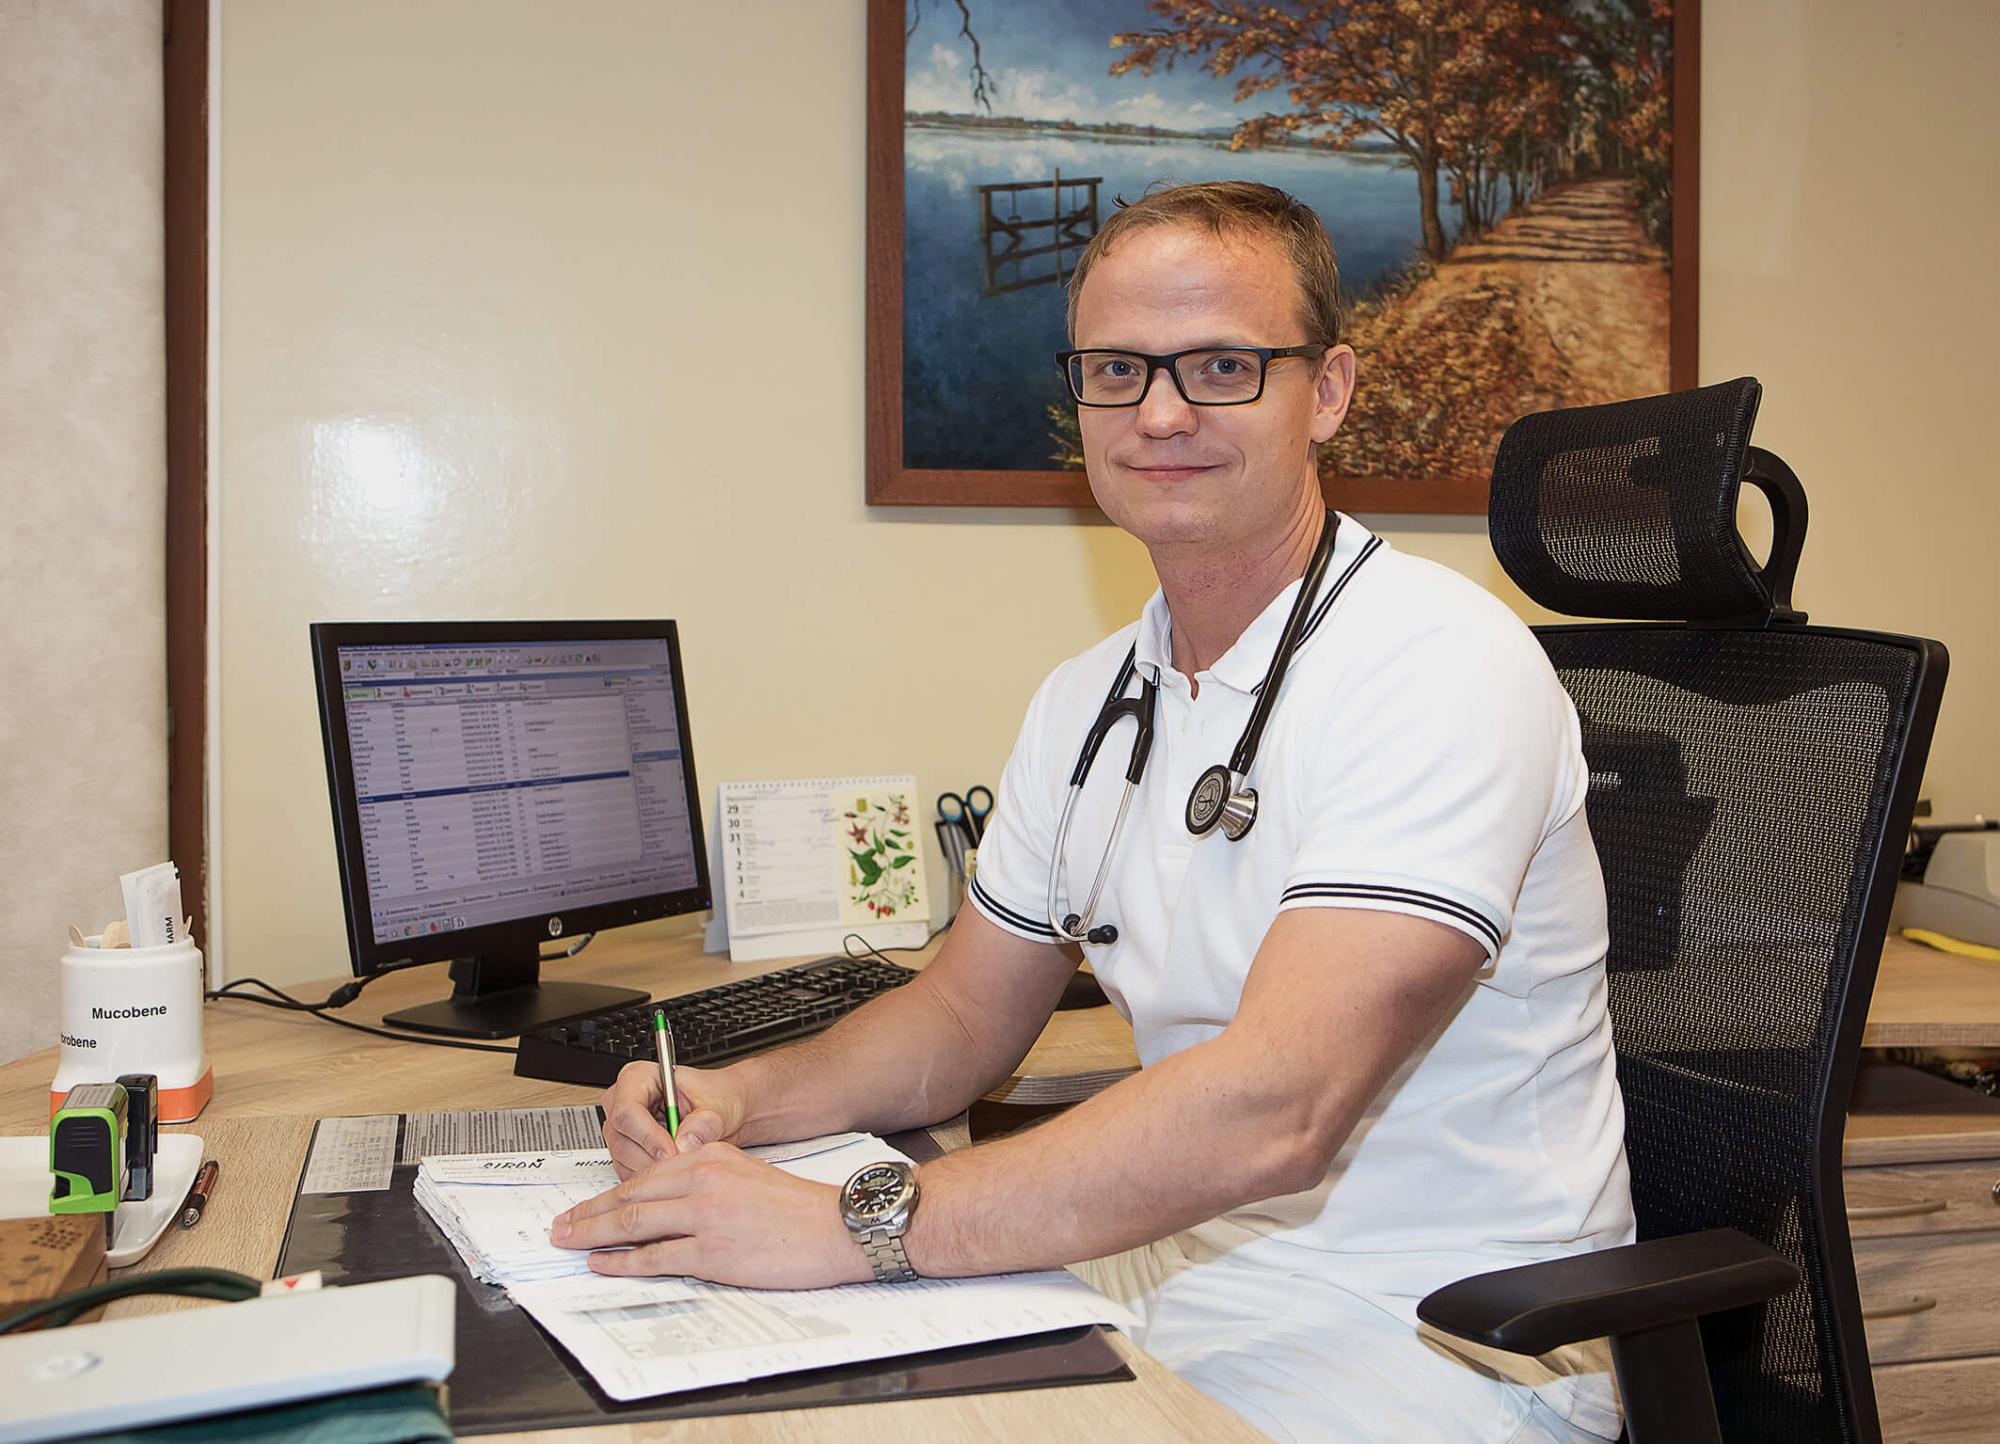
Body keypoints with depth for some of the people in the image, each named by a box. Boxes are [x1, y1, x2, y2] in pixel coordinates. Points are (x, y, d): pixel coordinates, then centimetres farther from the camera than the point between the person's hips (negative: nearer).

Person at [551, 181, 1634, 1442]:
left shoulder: (1441, 662, -19)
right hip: (1180, 1265, 7)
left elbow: (1272, 1109, -30)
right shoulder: (1088, 701, 7)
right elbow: (965, 1017, 16)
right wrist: (742, 1100, -3)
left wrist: (852, 1227, -32)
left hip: (1448, 1340, -6)